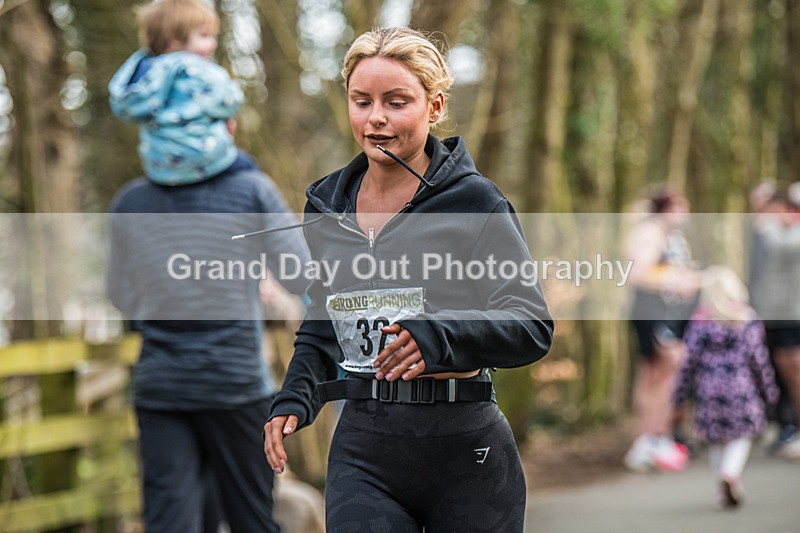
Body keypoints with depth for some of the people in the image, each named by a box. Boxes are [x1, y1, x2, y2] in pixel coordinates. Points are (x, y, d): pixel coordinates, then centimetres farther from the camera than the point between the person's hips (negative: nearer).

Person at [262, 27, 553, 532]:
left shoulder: (474, 201, -5)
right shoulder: (327, 206, 11)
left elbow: (532, 328, -10)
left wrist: (437, 338, -27)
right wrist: (294, 399, 7)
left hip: (466, 453, -3)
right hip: (363, 453, 3)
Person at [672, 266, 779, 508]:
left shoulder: (699, 322, -1)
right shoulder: (748, 320, -3)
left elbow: (690, 360, -3)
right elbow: (758, 358, -5)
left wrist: (679, 396, 6)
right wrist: (769, 392, 6)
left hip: (709, 389, 1)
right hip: (740, 387, -1)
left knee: (716, 439, 14)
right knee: (742, 435, 7)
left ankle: (723, 479, 13)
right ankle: (731, 473, -17)